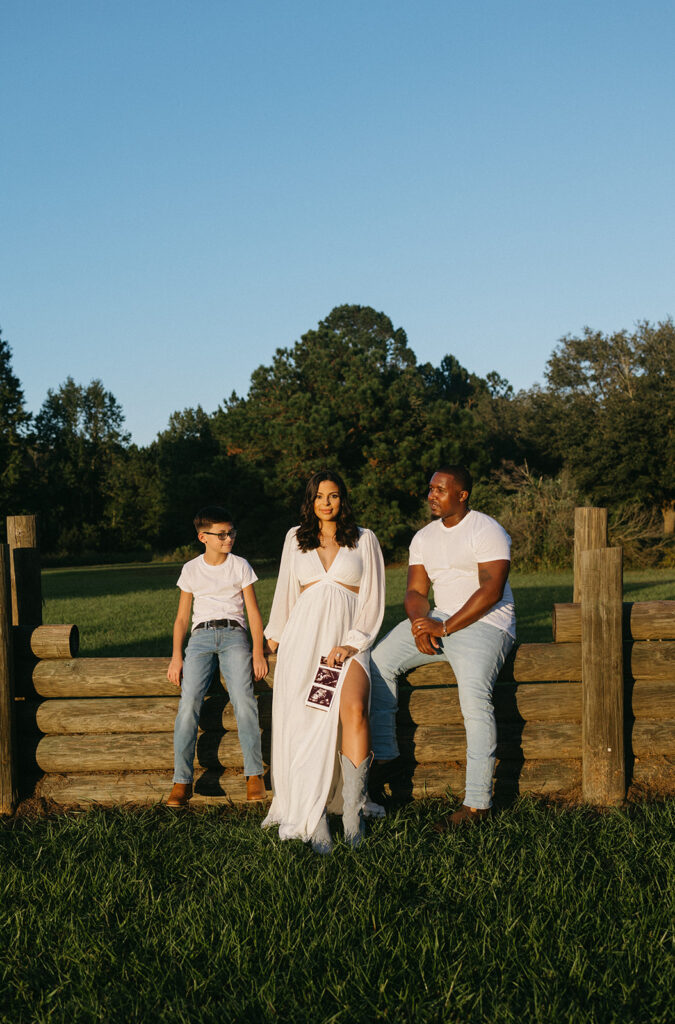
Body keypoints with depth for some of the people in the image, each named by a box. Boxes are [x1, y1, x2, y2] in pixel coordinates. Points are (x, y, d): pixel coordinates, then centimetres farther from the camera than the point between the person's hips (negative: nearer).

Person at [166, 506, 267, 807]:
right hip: (201, 635, 1)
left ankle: (254, 774, -20)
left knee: (243, 698, -27)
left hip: (233, 634, -1)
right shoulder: (191, 569, 15)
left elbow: (253, 612, 10)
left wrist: (258, 651, -3)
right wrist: (176, 656, 3)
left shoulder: (240, 566, 12)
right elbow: (182, 617, 16)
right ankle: (182, 780, -19)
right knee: (189, 702, -22)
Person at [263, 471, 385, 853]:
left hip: (348, 639, -2)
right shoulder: (296, 539, 18)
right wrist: (275, 634, 28)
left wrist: (353, 643, -5)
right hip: (304, 636, 2)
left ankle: (354, 811, -24)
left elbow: (374, 599, 6)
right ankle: (313, 819, -19)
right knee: (305, 724, -19)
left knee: (353, 709, -29)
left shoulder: (364, 539, 11)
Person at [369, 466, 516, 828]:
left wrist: (445, 628, -21)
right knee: (378, 660, -10)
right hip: (439, 620, 7)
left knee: (474, 693, -30)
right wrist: (420, 622, -13)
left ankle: (477, 802, -28)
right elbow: (415, 591, 10)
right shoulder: (424, 537, 14)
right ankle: (382, 754, -1)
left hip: (485, 622, -7)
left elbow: (491, 591, -17)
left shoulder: (487, 531, -8)